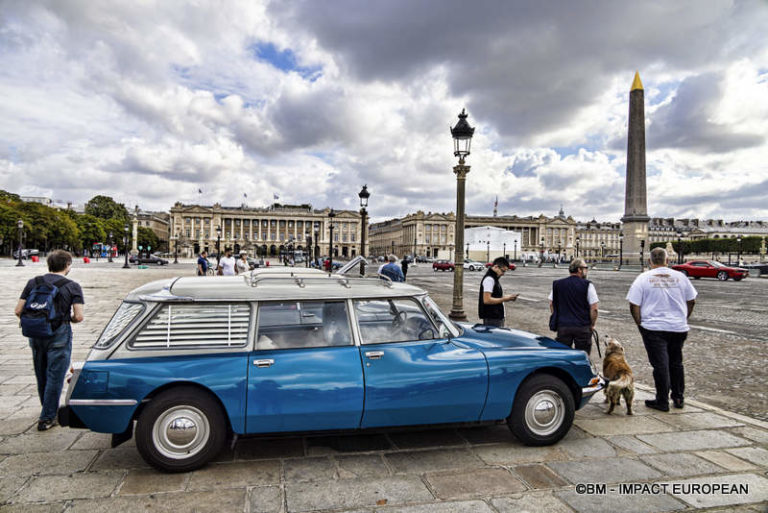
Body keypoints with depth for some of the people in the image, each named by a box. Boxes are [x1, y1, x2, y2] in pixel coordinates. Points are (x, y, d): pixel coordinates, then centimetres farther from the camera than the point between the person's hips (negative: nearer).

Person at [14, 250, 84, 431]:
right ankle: (46, 419, 8)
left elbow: (18, 311, 1)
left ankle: (50, 411, 35)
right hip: (59, 337, -5)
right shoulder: (72, 286, -9)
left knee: (41, 377, 19)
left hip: (36, 336, 5)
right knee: (55, 377, 4)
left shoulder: (33, 283, 3)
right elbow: (79, 317, -15)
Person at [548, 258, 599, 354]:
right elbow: (594, 309, -7)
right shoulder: (587, 285, -6)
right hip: (582, 328, -2)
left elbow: (551, 305, 8)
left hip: (563, 326, 3)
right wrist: (592, 325, 5)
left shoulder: (557, 284, 4)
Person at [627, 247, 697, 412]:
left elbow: (634, 306, -9)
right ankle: (678, 398, 27)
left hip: (654, 329, -4)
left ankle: (662, 401, 8)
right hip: (678, 328, 4)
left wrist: (640, 324, 3)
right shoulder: (680, 277, 4)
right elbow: (691, 301, 12)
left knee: (660, 365, 1)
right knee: (676, 363, 18)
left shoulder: (643, 278, -7)